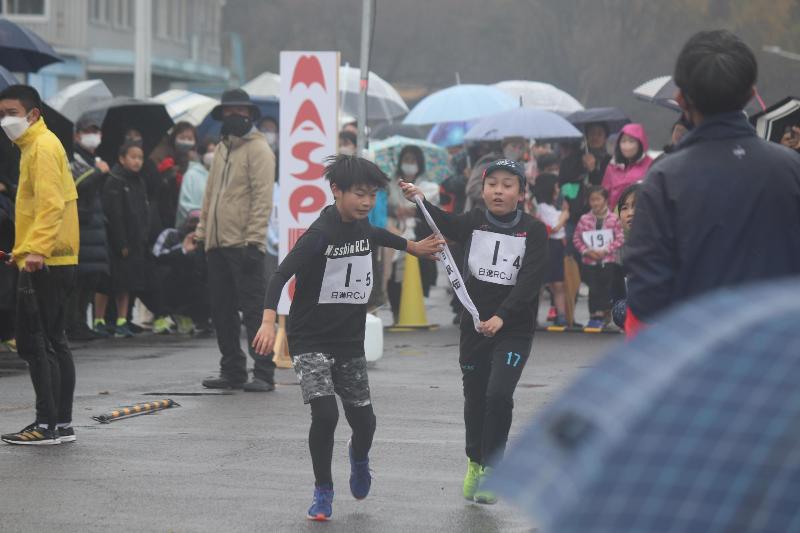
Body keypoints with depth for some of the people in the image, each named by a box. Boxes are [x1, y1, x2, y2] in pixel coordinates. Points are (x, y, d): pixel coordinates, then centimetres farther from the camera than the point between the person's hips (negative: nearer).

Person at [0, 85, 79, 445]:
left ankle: (47, 425, -10)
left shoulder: (43, 147, -12)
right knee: (53, 342, 12)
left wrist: (36, 249, -31)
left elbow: (50, 203, -23)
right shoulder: (33, 146, 18)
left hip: (43, 264, -10)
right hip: (53, 262, 10)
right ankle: (62, 423, 15)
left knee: (35, 344, -10)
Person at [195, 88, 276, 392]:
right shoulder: (222, 148, 19)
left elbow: (262, 197, -13)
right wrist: (202, 232, 17)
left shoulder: (257, 148, -5)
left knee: (253, 309, -7)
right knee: (222, 310, 10)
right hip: (218, 243, 8)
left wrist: (253, 239, -18)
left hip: (244, 244, -8)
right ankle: (232, 372, 18)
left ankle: (263, 374, -6)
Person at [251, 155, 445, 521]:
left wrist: (415, 248, 37)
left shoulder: (361, 227, 2)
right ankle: (323, 491, 0)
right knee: (325, 413, -21)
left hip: (350, 342, 6)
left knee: (363, 420, 6)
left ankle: (359, 456, 42)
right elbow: (282, 274, -28)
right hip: (311, 342, -6)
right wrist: (268, 321, -41)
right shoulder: (321, 233, -20)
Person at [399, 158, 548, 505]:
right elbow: (447, 225, -15)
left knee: (499, 395, -17)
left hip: (514, 329, -3)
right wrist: (422, 202, -34)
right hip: (475, 324, 3)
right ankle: (474, 463, 33)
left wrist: (502, 315, -27)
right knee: (475, 399, 12)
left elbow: (530, 280, -15)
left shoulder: (534, 231, -7)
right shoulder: (474, 222, 2)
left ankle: (490, 469, -2)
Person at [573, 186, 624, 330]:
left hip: (609, 260, -1)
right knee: (593, 289, 4)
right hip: (590, 261, 1)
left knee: (606, 289, 5)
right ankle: (594, 316, 10)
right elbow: (577, 238, 3)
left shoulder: (613, 219, -6)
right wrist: (586, 251, -10)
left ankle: (603, 315, 13)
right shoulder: (584, 219, 0)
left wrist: (605, 250, -15)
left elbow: (620, 238, -7)